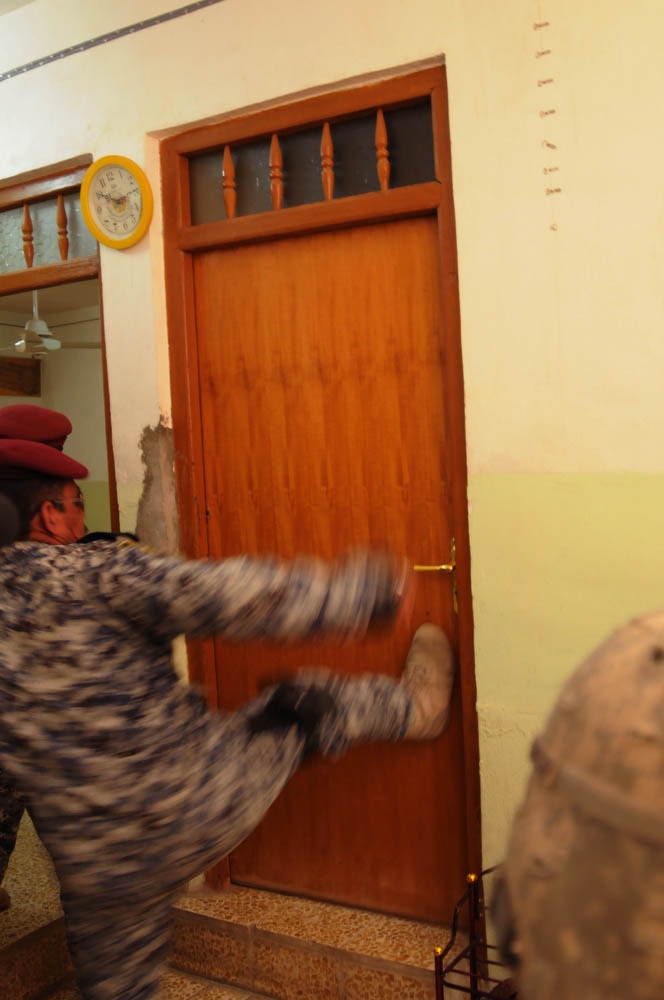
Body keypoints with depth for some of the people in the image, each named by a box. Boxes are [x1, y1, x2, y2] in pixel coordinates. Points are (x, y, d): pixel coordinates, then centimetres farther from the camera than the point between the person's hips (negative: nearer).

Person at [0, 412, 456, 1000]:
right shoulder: (93, 572, -17)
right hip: (200, 801, -5)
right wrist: (372, 588, -11)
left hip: (90, 862, 6)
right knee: (302, 705, 16)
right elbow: (238, 598, -20)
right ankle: (418, 707, 39)